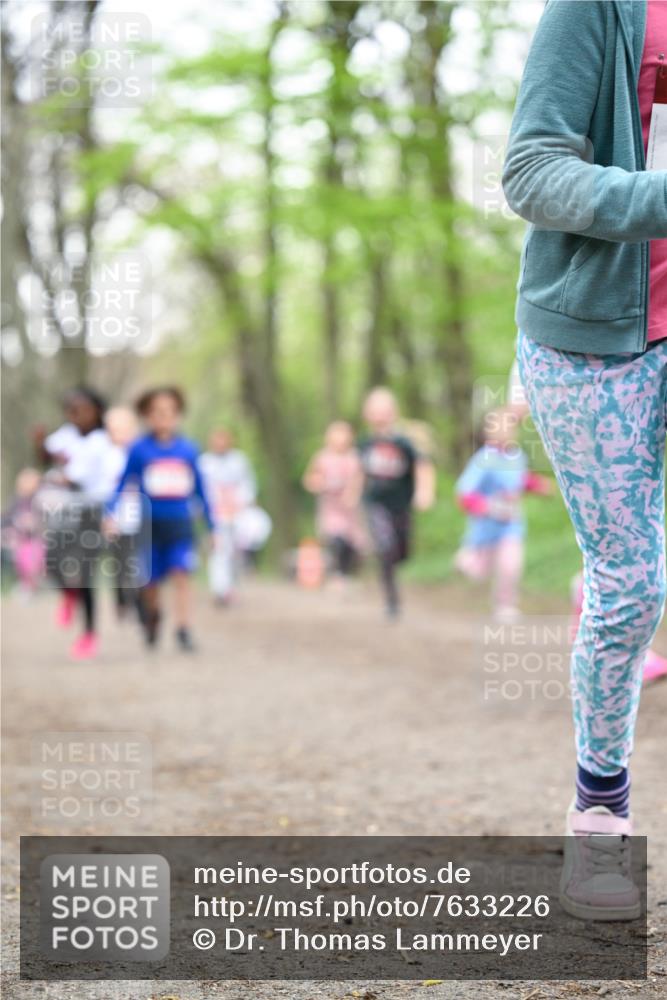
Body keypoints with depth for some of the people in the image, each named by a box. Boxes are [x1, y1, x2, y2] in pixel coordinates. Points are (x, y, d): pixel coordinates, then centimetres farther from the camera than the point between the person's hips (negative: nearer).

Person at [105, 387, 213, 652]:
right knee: (151, 582, 8)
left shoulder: (188, 449, 4)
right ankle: (152, 616, 37)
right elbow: (123, 484, 0)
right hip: (150, 523, 0)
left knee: (181, 575, -13)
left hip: (180, 523, 0)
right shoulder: (139, 449, -2)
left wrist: (211, 526, 14)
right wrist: (111, 514, -12)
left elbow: (200, 489, 11)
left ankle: (183, 630, -12)